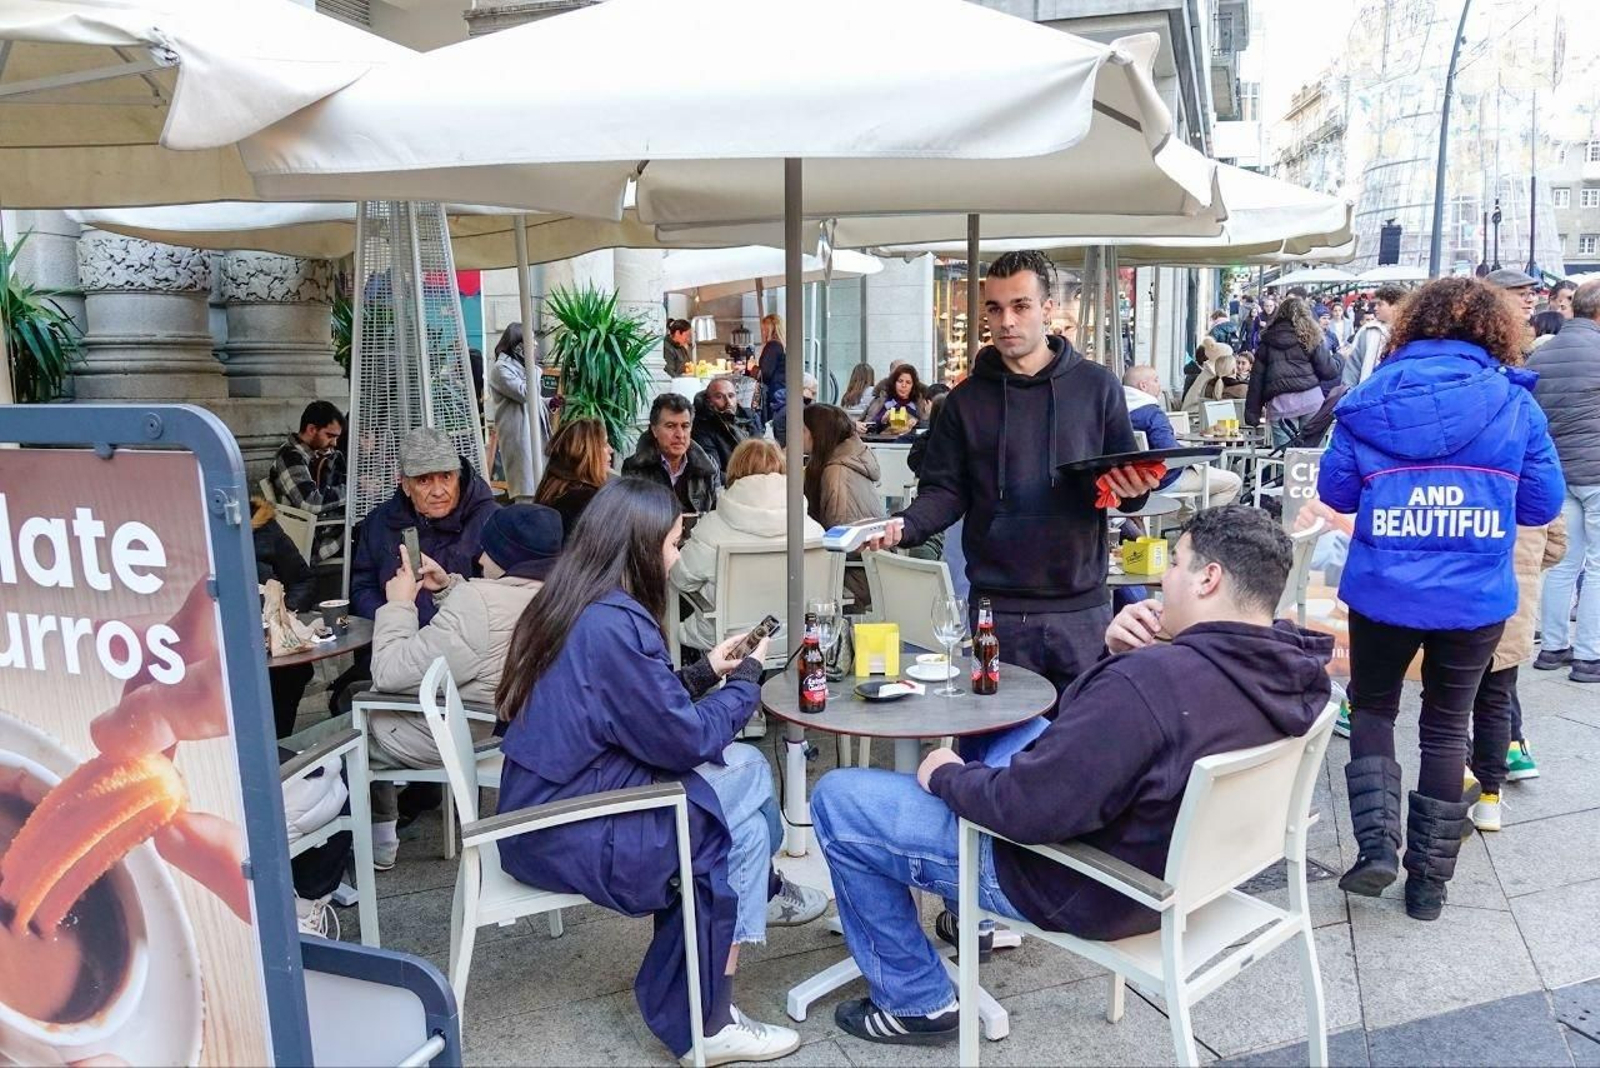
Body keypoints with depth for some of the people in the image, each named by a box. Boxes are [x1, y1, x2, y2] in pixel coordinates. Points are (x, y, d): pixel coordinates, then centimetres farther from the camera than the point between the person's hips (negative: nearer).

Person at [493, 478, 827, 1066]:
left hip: (555, 802, 9)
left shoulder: (575, 605, 3)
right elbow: (685, 740, -18)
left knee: (747, 766, 7)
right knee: (740, 827, -1)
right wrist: (745, 679, -3)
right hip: (568, 833, -9)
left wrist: (706, 672, 8)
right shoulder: (614, 624, -25)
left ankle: (761, 893, 32)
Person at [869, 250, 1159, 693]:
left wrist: (1133, 488, -15)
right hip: (997, 610, 0)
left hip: (1081, 606, 0)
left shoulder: (1097, 387, 4)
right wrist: (906, 526, -16)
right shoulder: (967, 399, 5)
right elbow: (945, 491, 4)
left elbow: (1127, 479, 9)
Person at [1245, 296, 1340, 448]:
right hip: (1310, 399, -1)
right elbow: (1326, 370, 1)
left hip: (1279, 403, 1)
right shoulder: (1311, 337, 6)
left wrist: (1252, 414, 13)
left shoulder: (1267, 341, 12)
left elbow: (1256, 379, 10)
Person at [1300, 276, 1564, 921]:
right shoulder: (1514, 403, -3)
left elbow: (1335, 493, 1)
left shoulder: (1371, 397, -3)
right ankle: (1428, 880, 22)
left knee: (1371, 707, 21)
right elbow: (1543, 505, 2)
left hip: (1383, 592, 0)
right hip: (1476, 599, 1)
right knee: (1447, 726, 16)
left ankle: (1377, 845, 5)